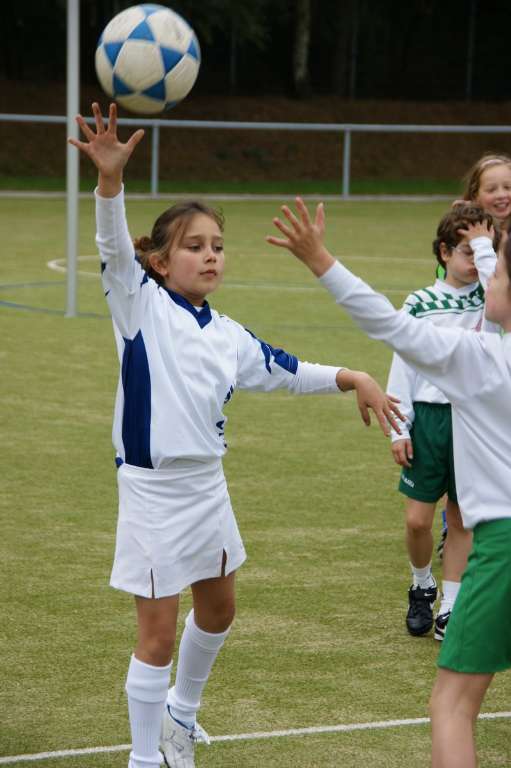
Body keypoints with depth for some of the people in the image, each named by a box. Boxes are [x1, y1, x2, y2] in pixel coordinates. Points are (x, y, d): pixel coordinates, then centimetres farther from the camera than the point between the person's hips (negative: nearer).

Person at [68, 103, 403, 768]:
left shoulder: (229, 336, 7)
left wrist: (351, 378, 3)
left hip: (207, 485, 7)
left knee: (218, 610, 23)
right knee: (158, 631, -2)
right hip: (153, 489, -7)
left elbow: (285, 371, 16)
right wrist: (111, 178, -43)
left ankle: (181, 710, 48)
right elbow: (115, 250, -25)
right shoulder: (141, 305, -9)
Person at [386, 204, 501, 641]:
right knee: (418, 518, -2)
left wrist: (487, 247, -15)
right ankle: (422, 587, 24)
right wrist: (399, 429, 0)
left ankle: (450, 606, 14)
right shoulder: (420, 304, 2)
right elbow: (403, 367, 4)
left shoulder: (491, 300, 4)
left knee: (461, 518, 5)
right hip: (429, 416, 0)